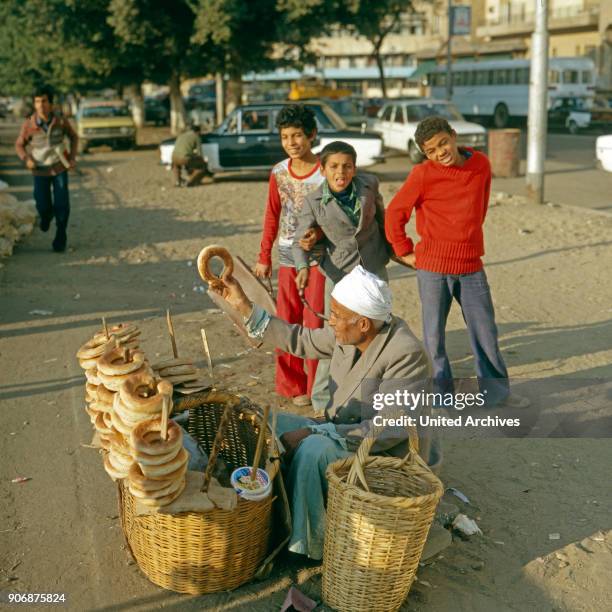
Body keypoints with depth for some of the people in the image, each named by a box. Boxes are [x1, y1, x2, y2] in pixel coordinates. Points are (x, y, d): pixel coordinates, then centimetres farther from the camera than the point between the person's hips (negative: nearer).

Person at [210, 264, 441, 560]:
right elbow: (302, 340, 10)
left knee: (313, 449, -31)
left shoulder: (406, 354, -28)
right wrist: (244, 306, 6)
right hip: (346, 431, 8)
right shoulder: (349, 333, -6)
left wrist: (314, 432, -30)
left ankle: (303, 545, -12)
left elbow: (388, 430, -30)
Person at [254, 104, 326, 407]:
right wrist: (264, 256, 10)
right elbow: (272, 216, 11)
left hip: (319, 256, -4)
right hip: (288, 257, 4)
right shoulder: (278, 173, 4)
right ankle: (292, 385, 23)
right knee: (287, 321, 9)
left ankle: (317, 387, 13)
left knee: (315, 322, -1)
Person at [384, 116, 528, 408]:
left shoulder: (481, 164, 1)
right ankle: (441, 394, 21)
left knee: (485, 330, 12)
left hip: (471, 265, 3)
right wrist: (405, 253, -1)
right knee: (434, 333, 6)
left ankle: (496, 390, 28)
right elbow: (394, 214, -2)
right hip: (432, 266, -3)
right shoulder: (422, 175, -9)